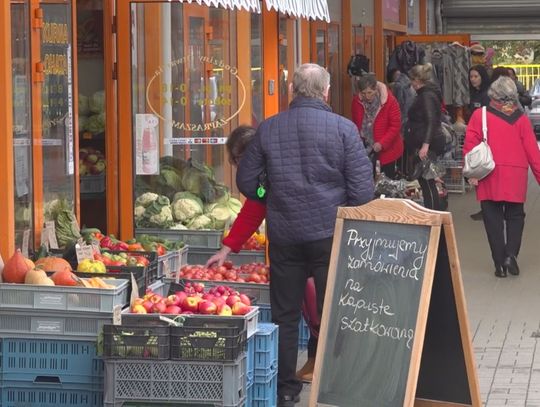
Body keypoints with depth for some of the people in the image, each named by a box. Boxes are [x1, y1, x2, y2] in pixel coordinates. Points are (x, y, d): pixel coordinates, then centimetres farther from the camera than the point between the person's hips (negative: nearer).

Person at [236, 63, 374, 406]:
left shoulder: (268, 129, 0)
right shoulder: (343, 128, -8)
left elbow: (246, 182, 7)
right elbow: (363, 189, -10)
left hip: (283, 235, 2)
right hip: (330, 234, -2)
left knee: (285, 314, 12)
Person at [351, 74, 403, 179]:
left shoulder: (389, 100, -16)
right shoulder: (357, 101, -4)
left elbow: (395, 126, -14)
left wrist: (382, 144, -23)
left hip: (386, 150, -3)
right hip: (365, 149, 3)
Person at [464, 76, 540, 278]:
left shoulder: (480, 115, -2)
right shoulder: (521, 118, 1)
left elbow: (469, 145, -6)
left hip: (490, 177, -1)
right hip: (516, 177, 1)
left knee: (493, 217, 6)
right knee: (515, 215, 14)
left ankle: (500, 262, 4)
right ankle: (511, 254, -4)